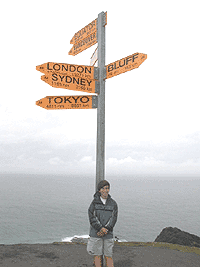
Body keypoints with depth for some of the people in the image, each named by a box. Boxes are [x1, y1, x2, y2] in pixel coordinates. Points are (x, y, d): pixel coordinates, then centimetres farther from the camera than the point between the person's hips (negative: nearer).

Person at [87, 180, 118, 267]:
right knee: (97, 255, 5)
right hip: (96, 233, -1)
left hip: (108, 234, 1)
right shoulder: (94, 202, 1)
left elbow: (114, 218, -3)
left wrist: (105, 229, -15)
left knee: (109, 255, 4)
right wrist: (101, 228, -17)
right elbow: (92, 217, -7)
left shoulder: (113, 203, 4)